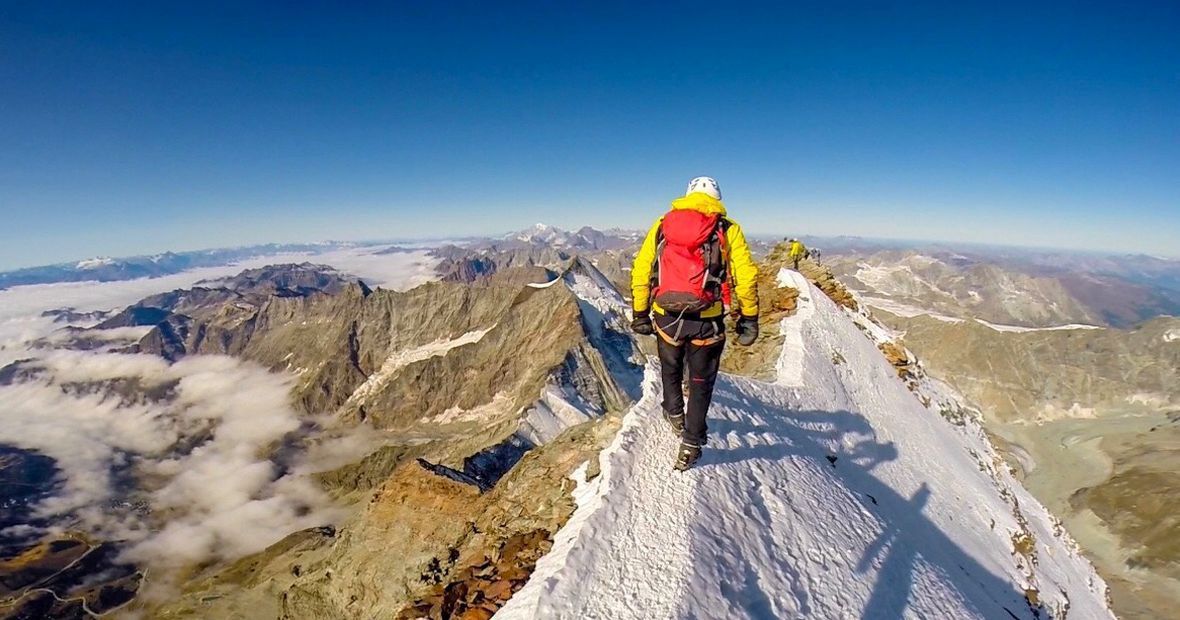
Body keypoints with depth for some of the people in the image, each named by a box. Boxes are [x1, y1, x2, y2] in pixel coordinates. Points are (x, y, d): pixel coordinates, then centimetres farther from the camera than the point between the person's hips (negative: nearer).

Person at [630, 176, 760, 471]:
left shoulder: (661, 225, 8)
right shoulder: (727, 229, 2)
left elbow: (640, 272, 6)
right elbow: (746, 277, -3)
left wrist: (639, 314, 12)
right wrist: (749, 318, 7)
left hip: (666, 318, 2)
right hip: (707, 321, -2)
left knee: (670, 369, 29)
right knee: (700, 382, 16)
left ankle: (675, 415, 46)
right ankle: (691, 443, 19)